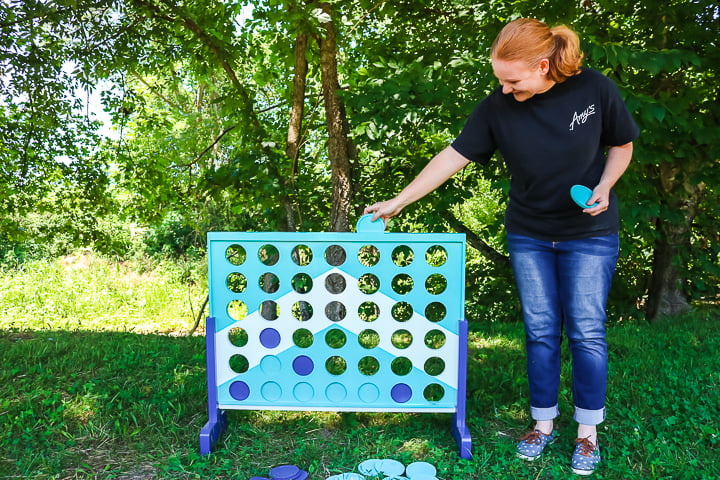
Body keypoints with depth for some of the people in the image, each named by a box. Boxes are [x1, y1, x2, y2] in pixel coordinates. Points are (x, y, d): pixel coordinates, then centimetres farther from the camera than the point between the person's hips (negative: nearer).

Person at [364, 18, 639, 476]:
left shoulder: (594, 89, -14)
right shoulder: (498, 106, -12)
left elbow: (621, 145, 1)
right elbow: (453, 156, -10)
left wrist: (603, 187, -16)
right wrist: (399, 201, -11)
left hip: (590, 234, -1)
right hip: (529, 235, 2)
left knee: (587, 332, 1)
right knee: (541, 331, 6)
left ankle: (588, 432, 19)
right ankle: (544, 424, 23)